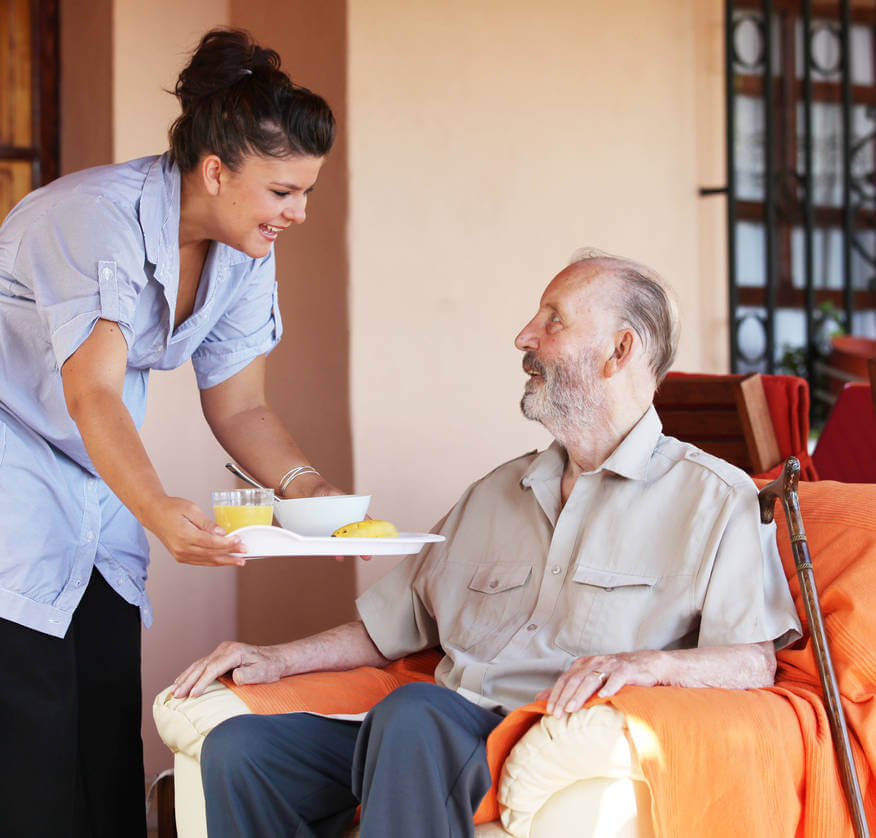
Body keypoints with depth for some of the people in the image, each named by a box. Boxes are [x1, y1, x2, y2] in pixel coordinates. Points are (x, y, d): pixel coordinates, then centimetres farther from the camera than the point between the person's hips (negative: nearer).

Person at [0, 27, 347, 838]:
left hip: (101, 495, 7)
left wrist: (308, 484, -15)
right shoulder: (100, 217, -25)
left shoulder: (245, 252, -2)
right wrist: (159, 512, -51)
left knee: (112, 740, 3)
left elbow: (238, 405, 3)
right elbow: (93, 394, -35)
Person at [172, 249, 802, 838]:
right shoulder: (495, 494, 28)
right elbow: (390, 628, 30)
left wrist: (648, 663, -22)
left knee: (416, 712, -38)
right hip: (441, 736, 6)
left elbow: (755, 662, -4)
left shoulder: (714, 497, 7)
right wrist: (279, 659, 16)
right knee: (239, 746, -17)